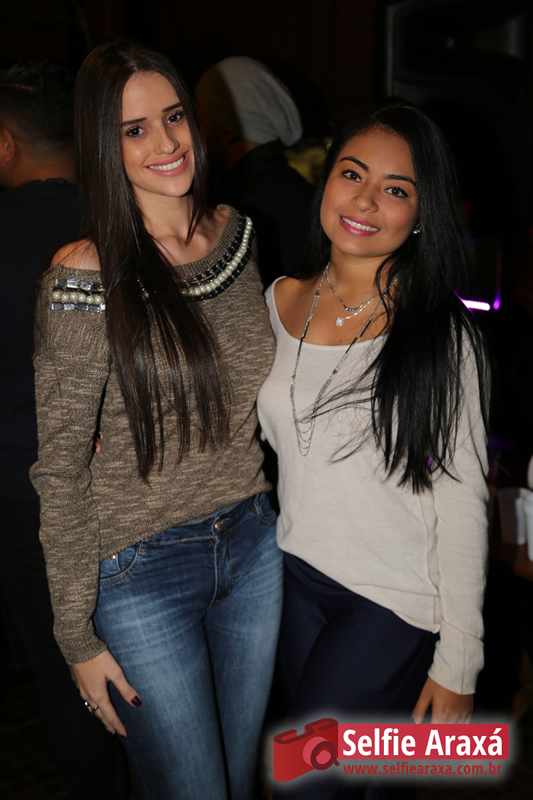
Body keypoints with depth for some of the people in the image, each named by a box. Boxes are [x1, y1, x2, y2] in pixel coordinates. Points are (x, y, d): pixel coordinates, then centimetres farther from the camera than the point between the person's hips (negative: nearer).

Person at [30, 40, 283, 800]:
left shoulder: (238, 232, 0)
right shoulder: (85, 279, -18)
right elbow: (58, 468, -12)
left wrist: (265, 514, 14)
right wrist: (77, 637, -8)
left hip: (253, 544, 5)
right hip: (141, 571, -5)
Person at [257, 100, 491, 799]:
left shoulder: (443, 335, -14)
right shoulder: (279, 302, 0)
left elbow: (463, 502, -13)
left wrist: (458, 662, -11)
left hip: (398, 603, -4)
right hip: (296, 577, 5)